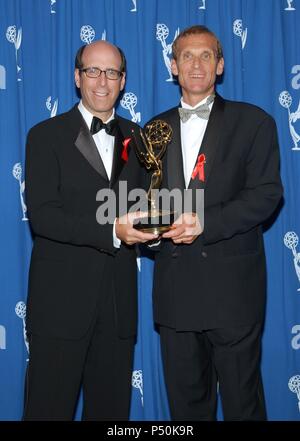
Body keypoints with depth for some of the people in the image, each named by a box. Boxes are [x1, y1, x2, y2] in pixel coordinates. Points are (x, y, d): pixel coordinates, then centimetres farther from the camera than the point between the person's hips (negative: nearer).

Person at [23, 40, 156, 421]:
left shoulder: (135, 137, 12)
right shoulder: (46, 136, -1)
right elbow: (41, 215, -12)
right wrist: (111, 231, -22)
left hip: (119, 299, 4)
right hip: (61, 297, -4)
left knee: (111, 406, 16)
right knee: (50, 406, 7)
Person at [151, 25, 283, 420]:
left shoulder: (253, 122, 2)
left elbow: (267, 194, -7)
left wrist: (204, 224, -18)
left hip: (232, 286, -3)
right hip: (174, 287, 4)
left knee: (242, 401, 10)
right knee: (185, 400, 15)